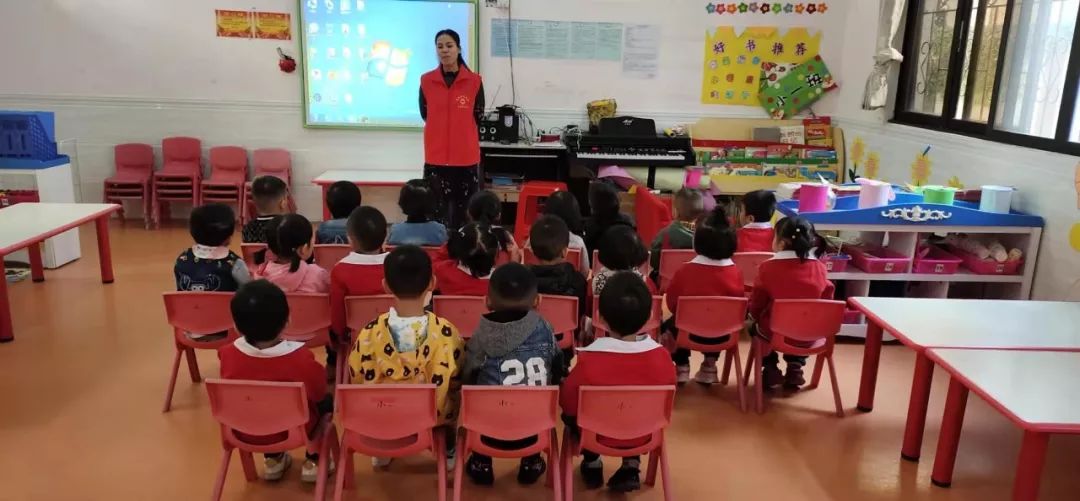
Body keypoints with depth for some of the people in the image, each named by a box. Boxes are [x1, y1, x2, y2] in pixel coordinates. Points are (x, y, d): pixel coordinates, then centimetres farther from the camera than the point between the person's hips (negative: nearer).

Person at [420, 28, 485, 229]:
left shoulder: (474, 81, -3)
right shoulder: (426, 81, 1)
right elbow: (425, 115, 13)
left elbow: (477, 117, 8)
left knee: (464, 212, 5)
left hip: (467, 158, -1)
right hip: (435, 158, 1)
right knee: (436, 211, 2)